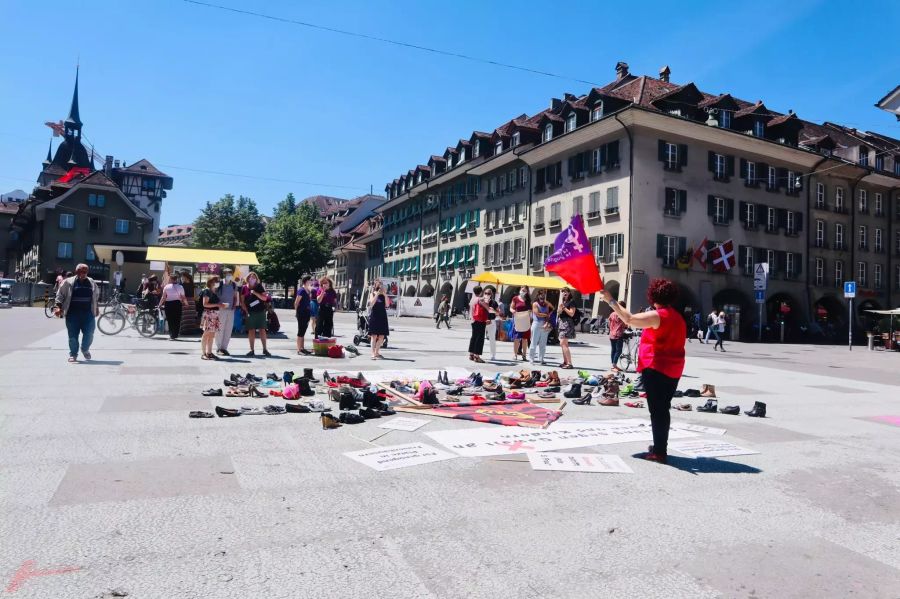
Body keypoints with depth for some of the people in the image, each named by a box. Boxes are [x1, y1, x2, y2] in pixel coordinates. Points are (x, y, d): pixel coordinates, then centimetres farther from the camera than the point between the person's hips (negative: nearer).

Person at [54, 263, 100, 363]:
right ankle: (73, 354, 15)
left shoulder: (92, 283, 12)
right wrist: (58, 306, -8)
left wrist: (97, 308, 24)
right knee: (73, 335, 1)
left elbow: (96, 296, 23)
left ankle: (85, 349, 25)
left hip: (88, 314, 2)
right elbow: (60, 295, 2)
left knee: (89, 334, -1)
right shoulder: (68, 282, 1)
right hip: (73, 314, -2)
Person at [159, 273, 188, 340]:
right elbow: (183, 297, -3)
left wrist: (160, 304, 5)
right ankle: (175, 335, 6)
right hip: (177, 304, 0)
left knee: (170, 320, 7)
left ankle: (171, 334, 3)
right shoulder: (180, 287, -1)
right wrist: (186, 304, 10)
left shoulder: (166, 287, -1)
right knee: (177, 320, 7)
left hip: (168, 304, 0)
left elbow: (163, 297, -3)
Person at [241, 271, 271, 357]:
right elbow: (242, 301, 6)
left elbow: (265, 298, -5)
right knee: (251, 331, 2)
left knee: (262, 330, 1)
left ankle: (265, 349, 9)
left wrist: (255, 293, -16)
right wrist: (246, 311, -4)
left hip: (260, 311, 0)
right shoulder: (245, 288, 4)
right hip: (250, 313, 0)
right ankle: (252, 350, 8)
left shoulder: (259, 287, 2)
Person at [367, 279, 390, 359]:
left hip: (382, 317, 4)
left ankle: (377, 352, 17)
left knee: (381, 336, 5)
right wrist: (377, 294, -14)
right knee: (374, 336, -6)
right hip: (374, 316, -4)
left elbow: (387, 305, -1)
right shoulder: (372, 294, 4)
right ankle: (373, 354, -5)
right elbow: (372, 303, -12)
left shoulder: (383, 295, 11)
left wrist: (384, 294, -6)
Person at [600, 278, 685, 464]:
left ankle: (659, 452, -2)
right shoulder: (677, 317, 14)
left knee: (657, 410, -5)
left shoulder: (658, 316, -14)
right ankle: (660, 447, 23)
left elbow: (629, 319, -25)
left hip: (656, 369, -9)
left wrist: (611, 301, -20)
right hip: (673, 370, 9)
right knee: (663, 409, 15)